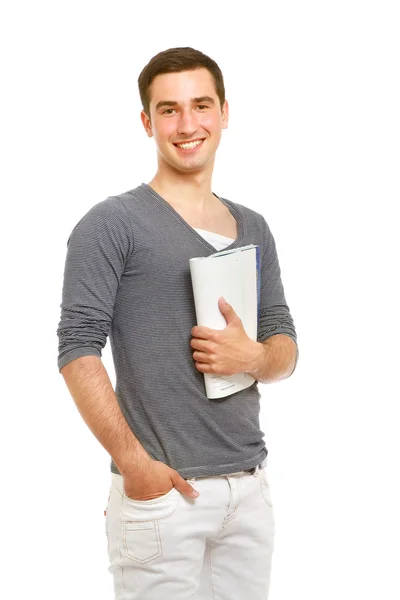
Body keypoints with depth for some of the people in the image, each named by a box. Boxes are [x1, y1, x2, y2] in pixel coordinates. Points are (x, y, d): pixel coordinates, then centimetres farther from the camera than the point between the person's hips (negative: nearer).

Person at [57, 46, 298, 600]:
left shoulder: (253, 228, 12)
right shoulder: (113, 223, -6)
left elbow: (286, 347, 15)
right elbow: (78, 350, -11)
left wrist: (253, 356, -8)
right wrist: (134, 462, -17)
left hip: (250, 486, 6)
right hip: (161, 490, -5)